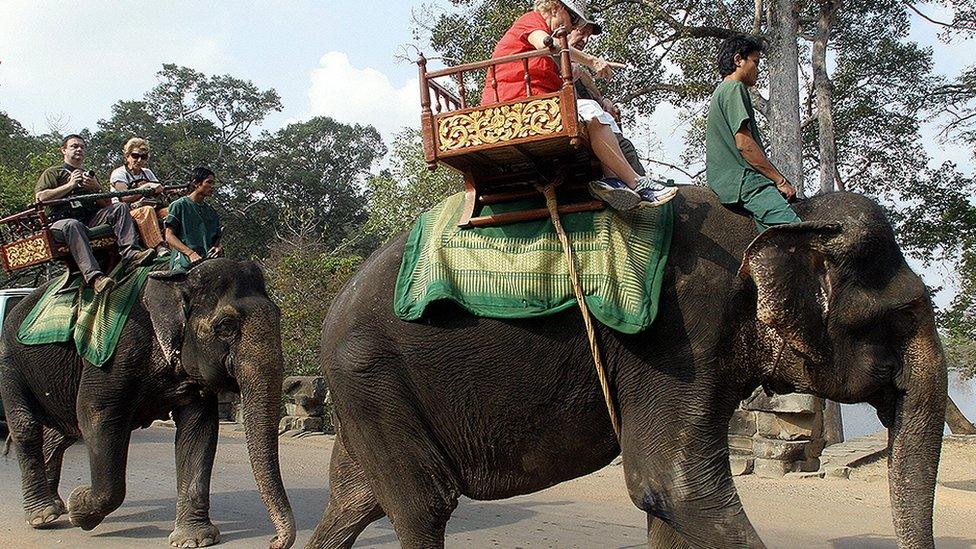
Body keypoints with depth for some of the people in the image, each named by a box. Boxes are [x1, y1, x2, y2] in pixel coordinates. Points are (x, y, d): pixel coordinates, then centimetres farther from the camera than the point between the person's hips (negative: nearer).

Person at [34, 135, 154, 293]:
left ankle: (131, 252, -41)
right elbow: (40, 197, -1)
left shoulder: (90, 176, 33)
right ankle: (94, 276, -57)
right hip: (62, 220, -5)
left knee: (120, 208, -17)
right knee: (73, 225, -40)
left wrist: (97, 188, 4)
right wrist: (70, 185, -2)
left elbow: (107, 205, 23)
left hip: (91, 220, 5)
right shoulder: (53, 173, 19)